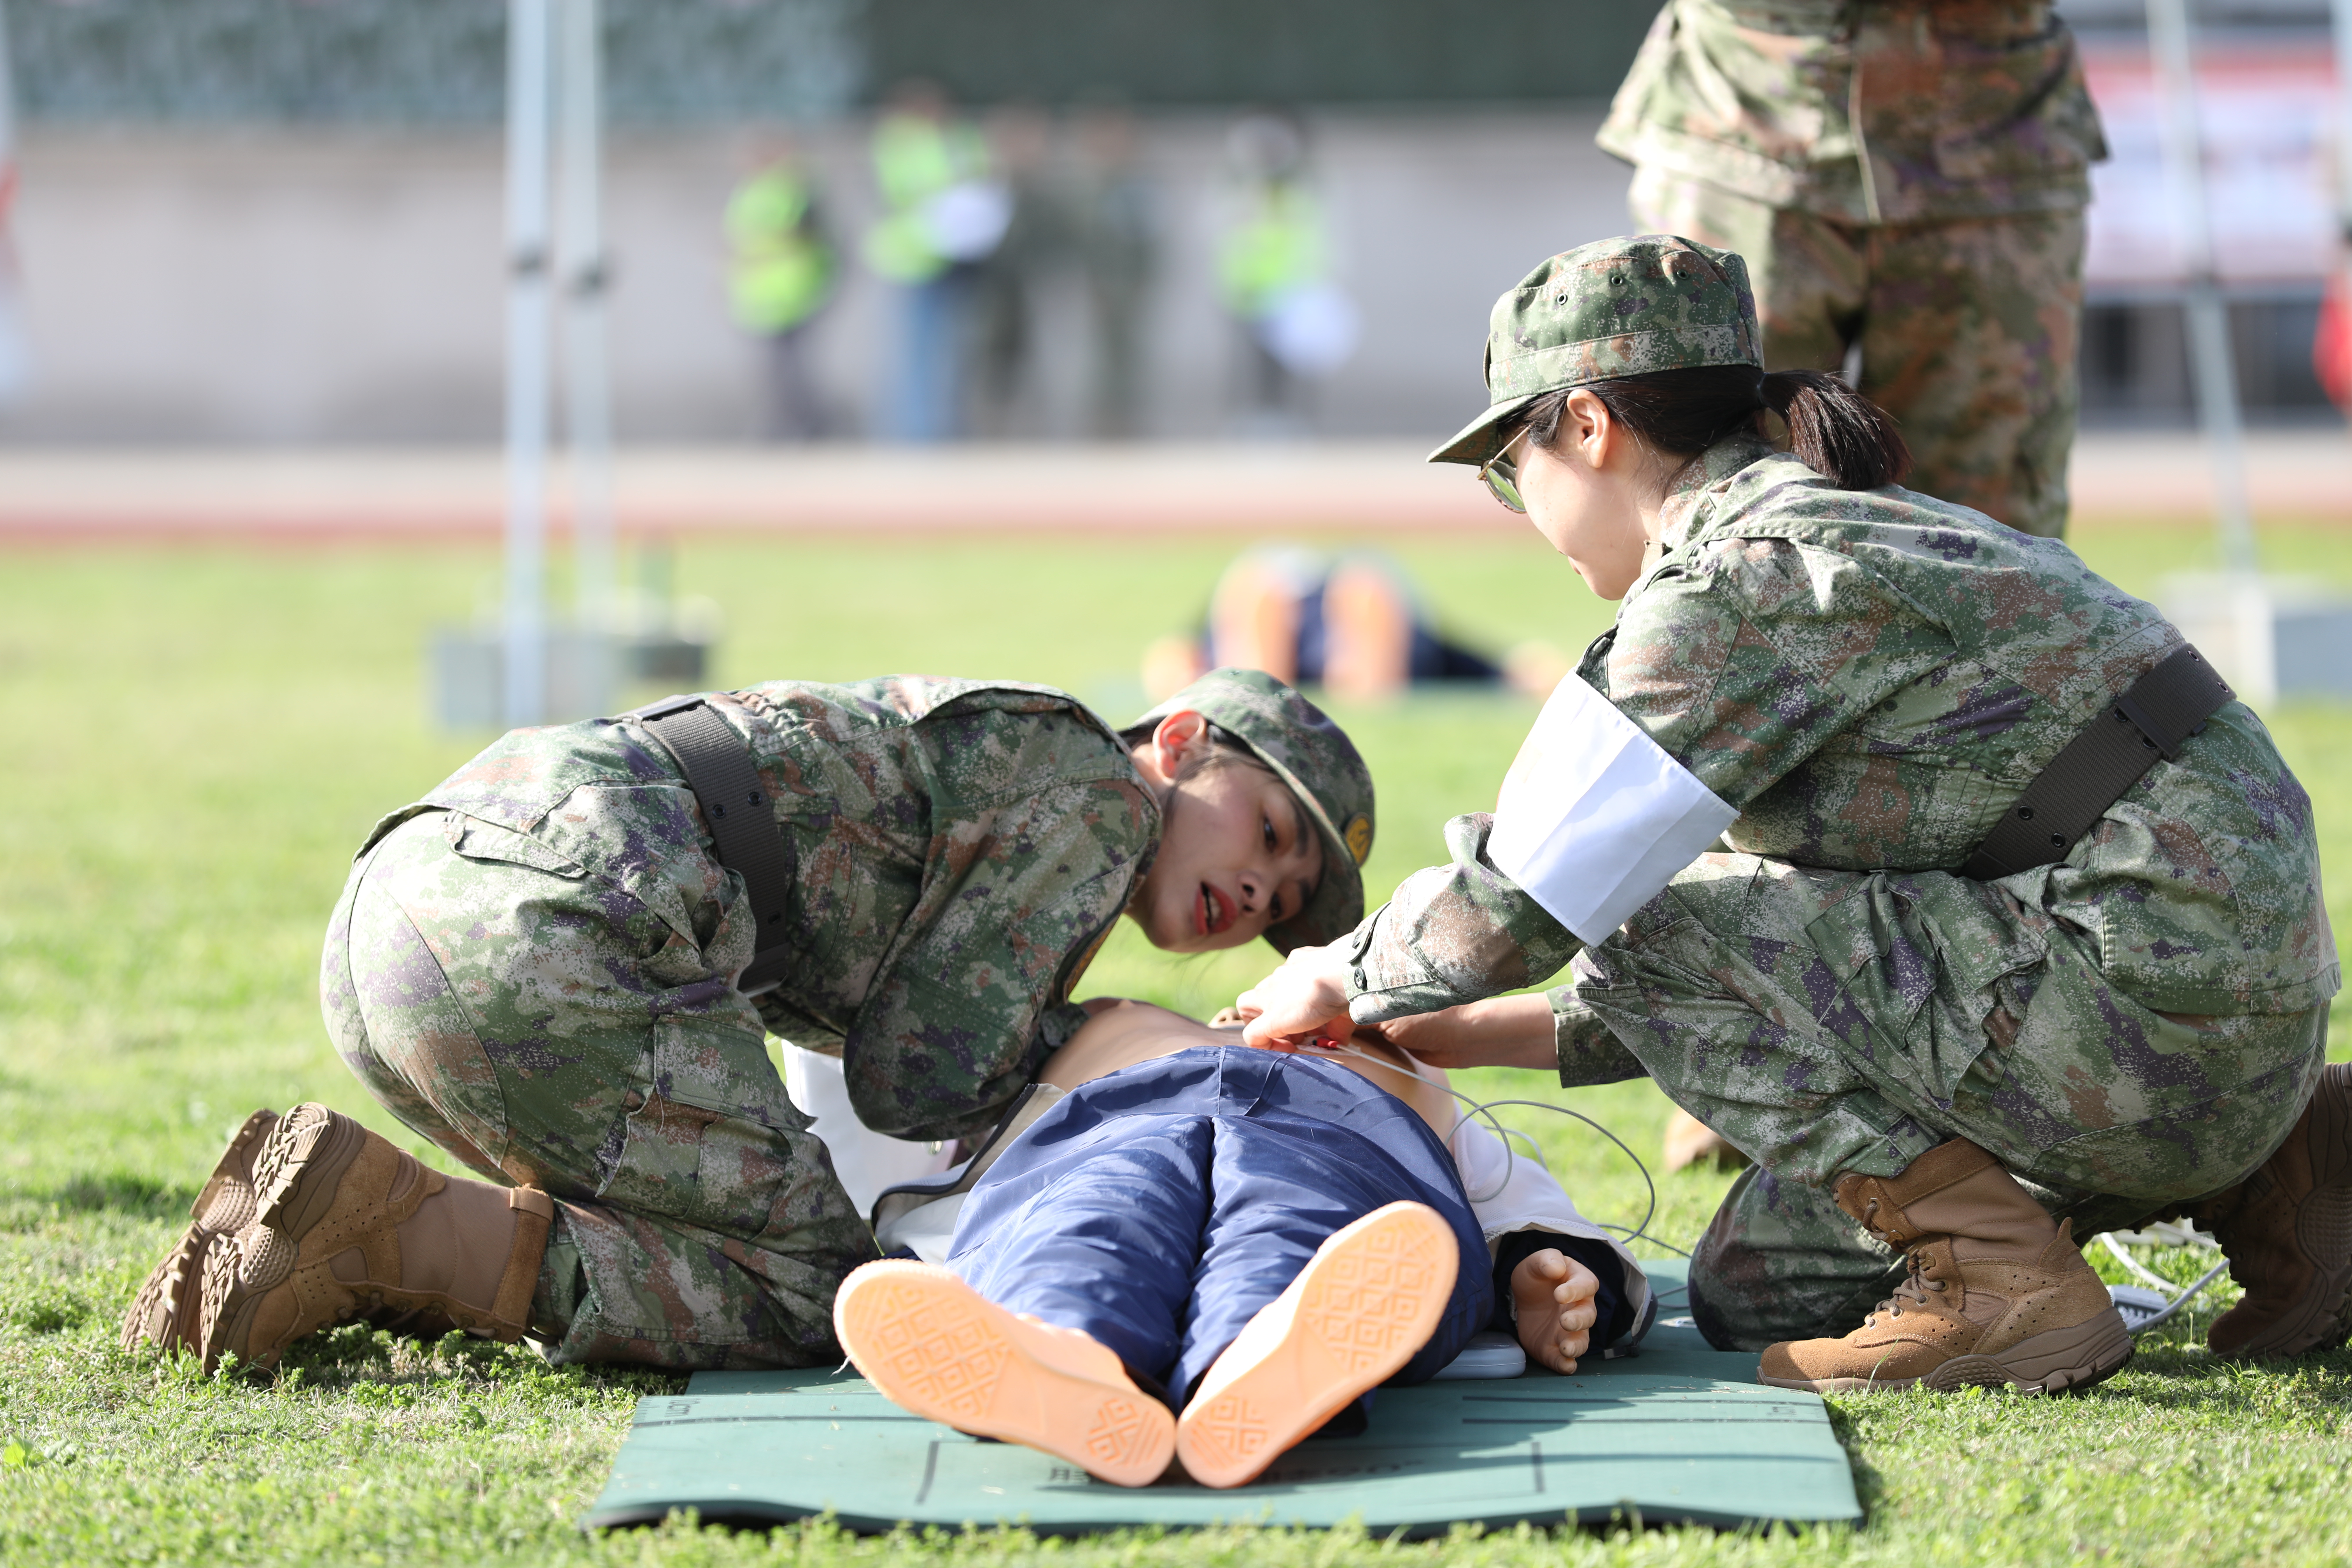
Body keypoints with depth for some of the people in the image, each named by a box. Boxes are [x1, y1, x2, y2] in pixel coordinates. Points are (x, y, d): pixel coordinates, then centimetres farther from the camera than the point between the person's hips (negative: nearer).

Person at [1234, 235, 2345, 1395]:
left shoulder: (1738, 580, -12)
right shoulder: (1835, 531, 19)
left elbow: (1525, 898, -11)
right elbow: (1816, 972, 24)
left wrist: (1342, 977, 10)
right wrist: (1493, 1033, 25)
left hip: (2156, 1011, -10)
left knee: (1652, 929, -8)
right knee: (1752, 1289, 15)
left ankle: (1993, 1283, -8)